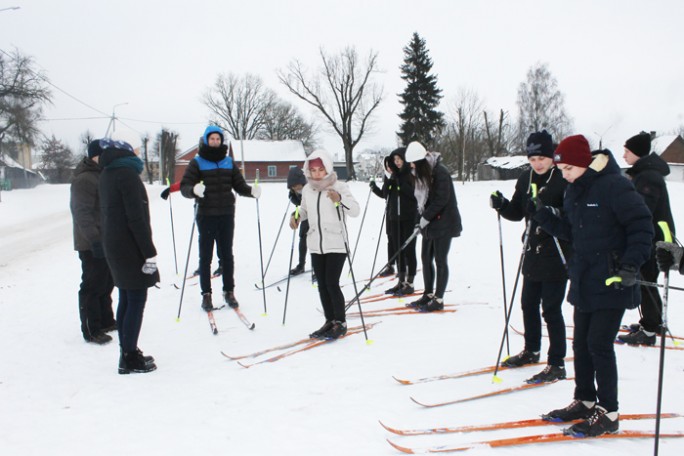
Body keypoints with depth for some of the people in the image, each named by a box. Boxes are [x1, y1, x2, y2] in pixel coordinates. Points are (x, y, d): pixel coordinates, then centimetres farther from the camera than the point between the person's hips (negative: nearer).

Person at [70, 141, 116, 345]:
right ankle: (91, 330, 4)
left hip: (104, 241, 10)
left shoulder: (101, 175, 15)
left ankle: (106, 321, 31)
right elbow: (82, 213, -23)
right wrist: (95, 240, -27)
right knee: (93, 286, -3)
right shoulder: (84, 179, -18)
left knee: (106, 283, 18)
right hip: (92, 244, -10)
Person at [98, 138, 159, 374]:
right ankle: (130, 359, 2)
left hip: (114, 246, 9)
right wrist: (149, 252, -18)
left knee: (126, 299, 14)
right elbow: (136, 218, -20)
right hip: (130, 248, -9)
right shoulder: (127, 174, -16)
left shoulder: (107, 175, 12)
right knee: (136, 301, -3)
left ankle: (127, 353, 22)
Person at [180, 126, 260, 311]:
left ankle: (229, 291, 19)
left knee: (227, 255, 10)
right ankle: (206, 294, 12)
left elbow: (239, 185, 8)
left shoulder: (229, 162, 9)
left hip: (227, 215, 3)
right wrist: (194, 189, -31)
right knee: (205, 256, 4)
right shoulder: (197, 162, -1)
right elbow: (184, 187, -8)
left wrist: (251, 191, -13)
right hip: (206, 216, -3)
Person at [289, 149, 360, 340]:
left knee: (332, 284, -9)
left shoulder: (339, 187, -10)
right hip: (316, 245, 6)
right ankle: (330, 321, 22)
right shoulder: (307, 190, 5)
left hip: (336, 245, -5)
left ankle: (340, 323, 6)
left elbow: (355, 211, -17)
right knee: (322, 285, 9)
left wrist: (340, 199, -33)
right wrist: (297, 216, 0)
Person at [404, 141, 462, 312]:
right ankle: (428, 294, 22)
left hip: (444, 223, -8)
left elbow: (442, 199, -20)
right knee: (426, 258, 10)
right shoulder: (421, 173, 9)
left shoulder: (440, 171, -17)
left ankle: (438, 300, 4)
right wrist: (419, 220, 4)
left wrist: (426, 218, -17)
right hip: (429, 223, 8)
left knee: (440, 261, -3)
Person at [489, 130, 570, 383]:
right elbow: (517, 213, 11)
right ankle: (531, 350, 37)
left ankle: (557, 364, 8)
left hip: (556, 256, -7)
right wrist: (502, 205, -7)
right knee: (528, 304, 18)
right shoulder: (525, 179, 6)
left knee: (551, 309, -3)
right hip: (533, 254, 7)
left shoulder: (564, 179, -13)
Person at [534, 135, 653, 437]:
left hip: (612, 284, -8)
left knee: (599, 344, -5)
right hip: (584, 283, 8)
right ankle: (585, 401, 29)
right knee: (581, 343, 14)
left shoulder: (614, 185, -16)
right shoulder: (573, 192, 9)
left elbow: (642, 226, -15)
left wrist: (630, 264, -22)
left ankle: (608, 413, 8)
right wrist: (546, 218, -1)